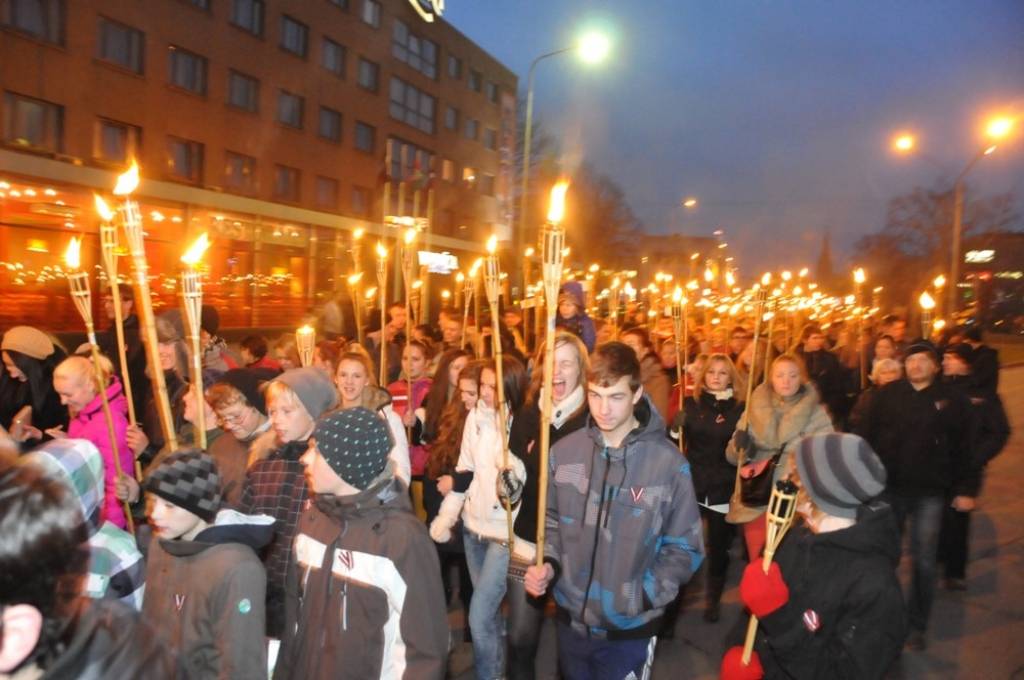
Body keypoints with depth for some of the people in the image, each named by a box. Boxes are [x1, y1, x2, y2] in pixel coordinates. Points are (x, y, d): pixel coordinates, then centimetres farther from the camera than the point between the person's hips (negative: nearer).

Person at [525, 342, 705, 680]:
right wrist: (549, 563, -8)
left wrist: (644, 595, -16)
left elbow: (684, 546, -7)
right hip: (571, 617, 3)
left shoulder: (668, 462, -15)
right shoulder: (564, 451, -5)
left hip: (630, 627, -3)